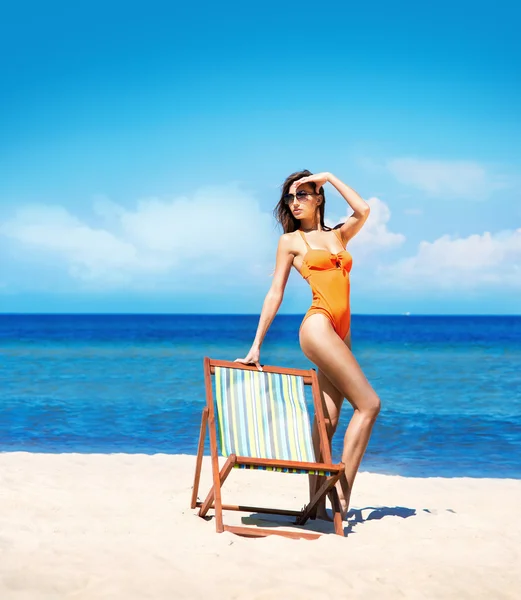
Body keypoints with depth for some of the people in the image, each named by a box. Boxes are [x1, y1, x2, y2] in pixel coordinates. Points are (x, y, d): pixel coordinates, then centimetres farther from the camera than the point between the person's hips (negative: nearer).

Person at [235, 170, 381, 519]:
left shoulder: (338, 235, 20)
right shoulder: (291, 240, 8)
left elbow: (364, 211, 0)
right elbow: (275, 293, 4)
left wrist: (330, 178, 7)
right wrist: (256, 345, 0)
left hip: (341, 332, 5)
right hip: (318, 326, -5)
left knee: (328, 420, 2)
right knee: (369, 404, -12)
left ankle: (317, 504, 3)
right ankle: (342, 492, -8)